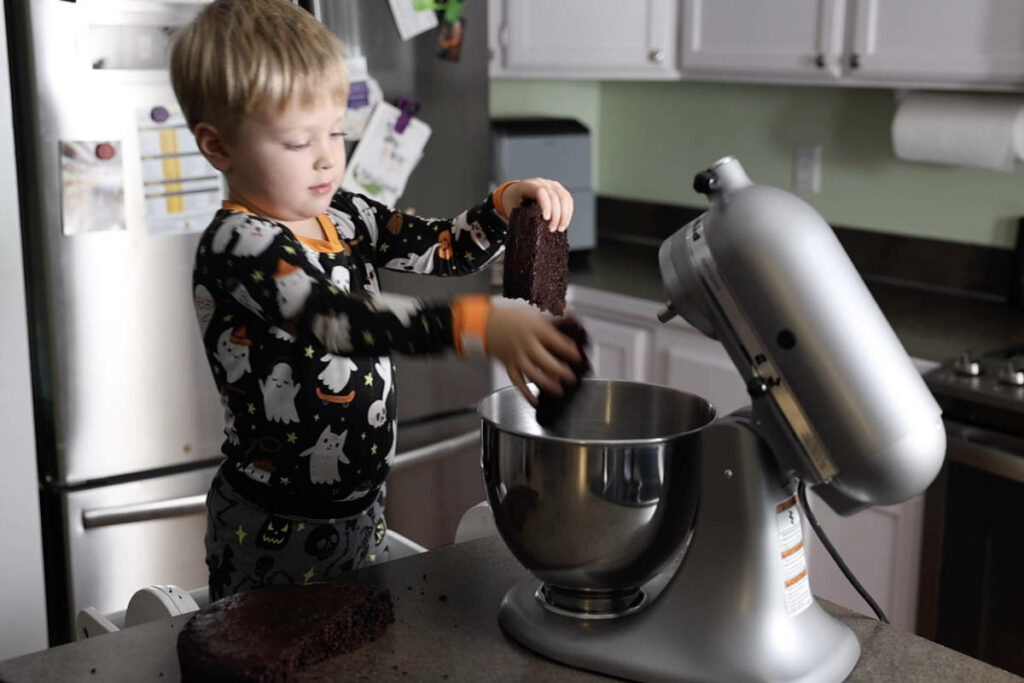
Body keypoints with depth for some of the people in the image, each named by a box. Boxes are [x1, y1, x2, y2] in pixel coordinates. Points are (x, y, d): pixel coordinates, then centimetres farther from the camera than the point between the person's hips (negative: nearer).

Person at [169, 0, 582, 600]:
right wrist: (481, 326, -50)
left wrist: (508, 207, -15)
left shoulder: (344, 217, 2)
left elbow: (446, 248, 7)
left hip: (363, 510, 7)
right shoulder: (237, 246, -23)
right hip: (274, 530, -7)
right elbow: (338, 319, -38)